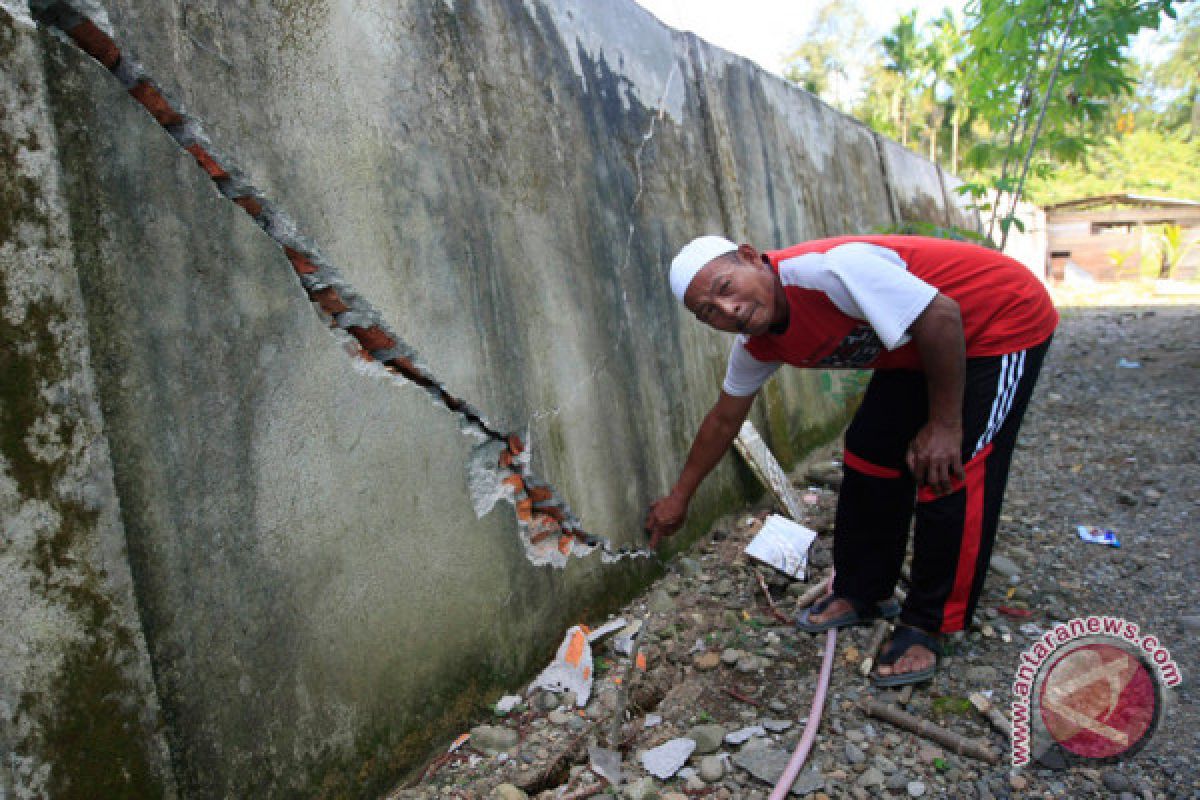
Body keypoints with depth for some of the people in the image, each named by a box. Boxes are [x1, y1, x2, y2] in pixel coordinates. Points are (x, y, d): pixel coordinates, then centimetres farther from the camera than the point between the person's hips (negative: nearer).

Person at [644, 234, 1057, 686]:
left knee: (951, 477, -13)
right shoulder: (756, 346, -8)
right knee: (869, 451, 4)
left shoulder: (828, 270, -35)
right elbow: (723, 421, 6)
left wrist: (945, 424, -22)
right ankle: (861, 594, 20)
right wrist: (680, 496, 13)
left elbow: (942, 315, -30)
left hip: (1006, 322, -7)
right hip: (919, 348, 7)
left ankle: (928, 628, 2)